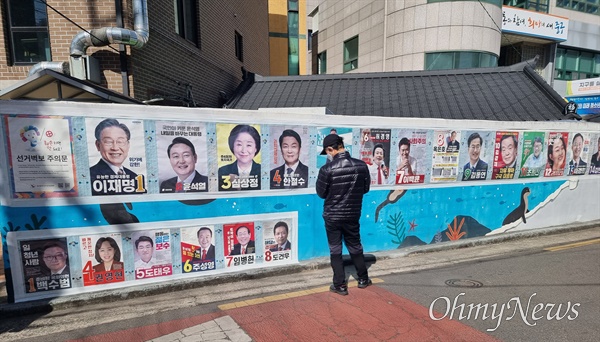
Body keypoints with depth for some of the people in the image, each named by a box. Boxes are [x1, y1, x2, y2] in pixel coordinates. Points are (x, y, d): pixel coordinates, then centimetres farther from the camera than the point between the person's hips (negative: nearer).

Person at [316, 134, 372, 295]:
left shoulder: (327, 169, -19)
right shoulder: (361, 166, -8)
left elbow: (321, 193, -7)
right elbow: (365, 189, 5)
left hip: (332, 215, -3)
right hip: (353, 214, 4)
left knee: (335, 250, 11)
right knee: (355, 246, 21)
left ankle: (340, 285, 19)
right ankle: (363, 279, 36)